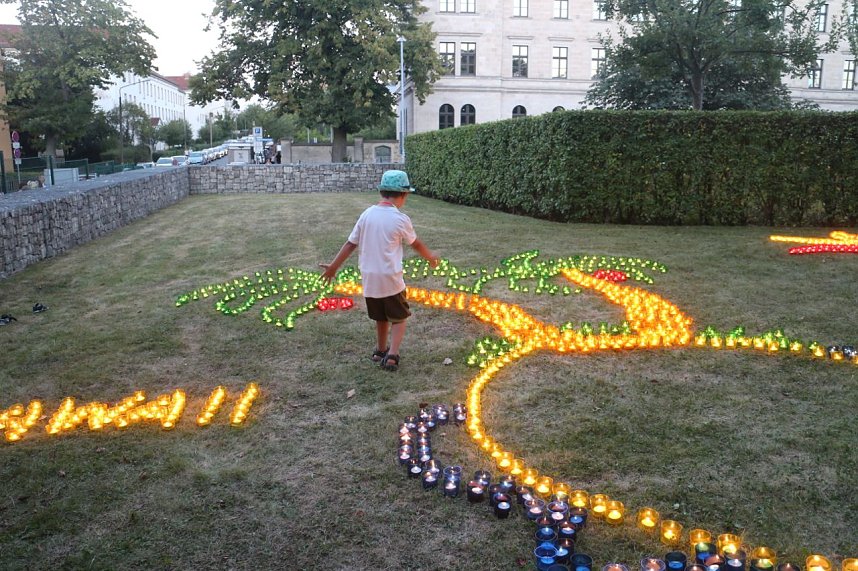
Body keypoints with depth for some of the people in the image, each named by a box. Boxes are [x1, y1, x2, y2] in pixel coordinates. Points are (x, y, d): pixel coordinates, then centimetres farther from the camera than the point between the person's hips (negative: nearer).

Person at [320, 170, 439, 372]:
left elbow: (350, 244, 3)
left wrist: (333, 267, 13)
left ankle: (380, 351, 37)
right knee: (399, 318, 12)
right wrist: (431, 257, 22)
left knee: (381, 317, 24)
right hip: (391, 279, -5)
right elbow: (416, 244, 3)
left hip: (369, 279, 5)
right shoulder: (400, 219, -12)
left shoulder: (367, 214, 0)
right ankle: (392, 354, 0)